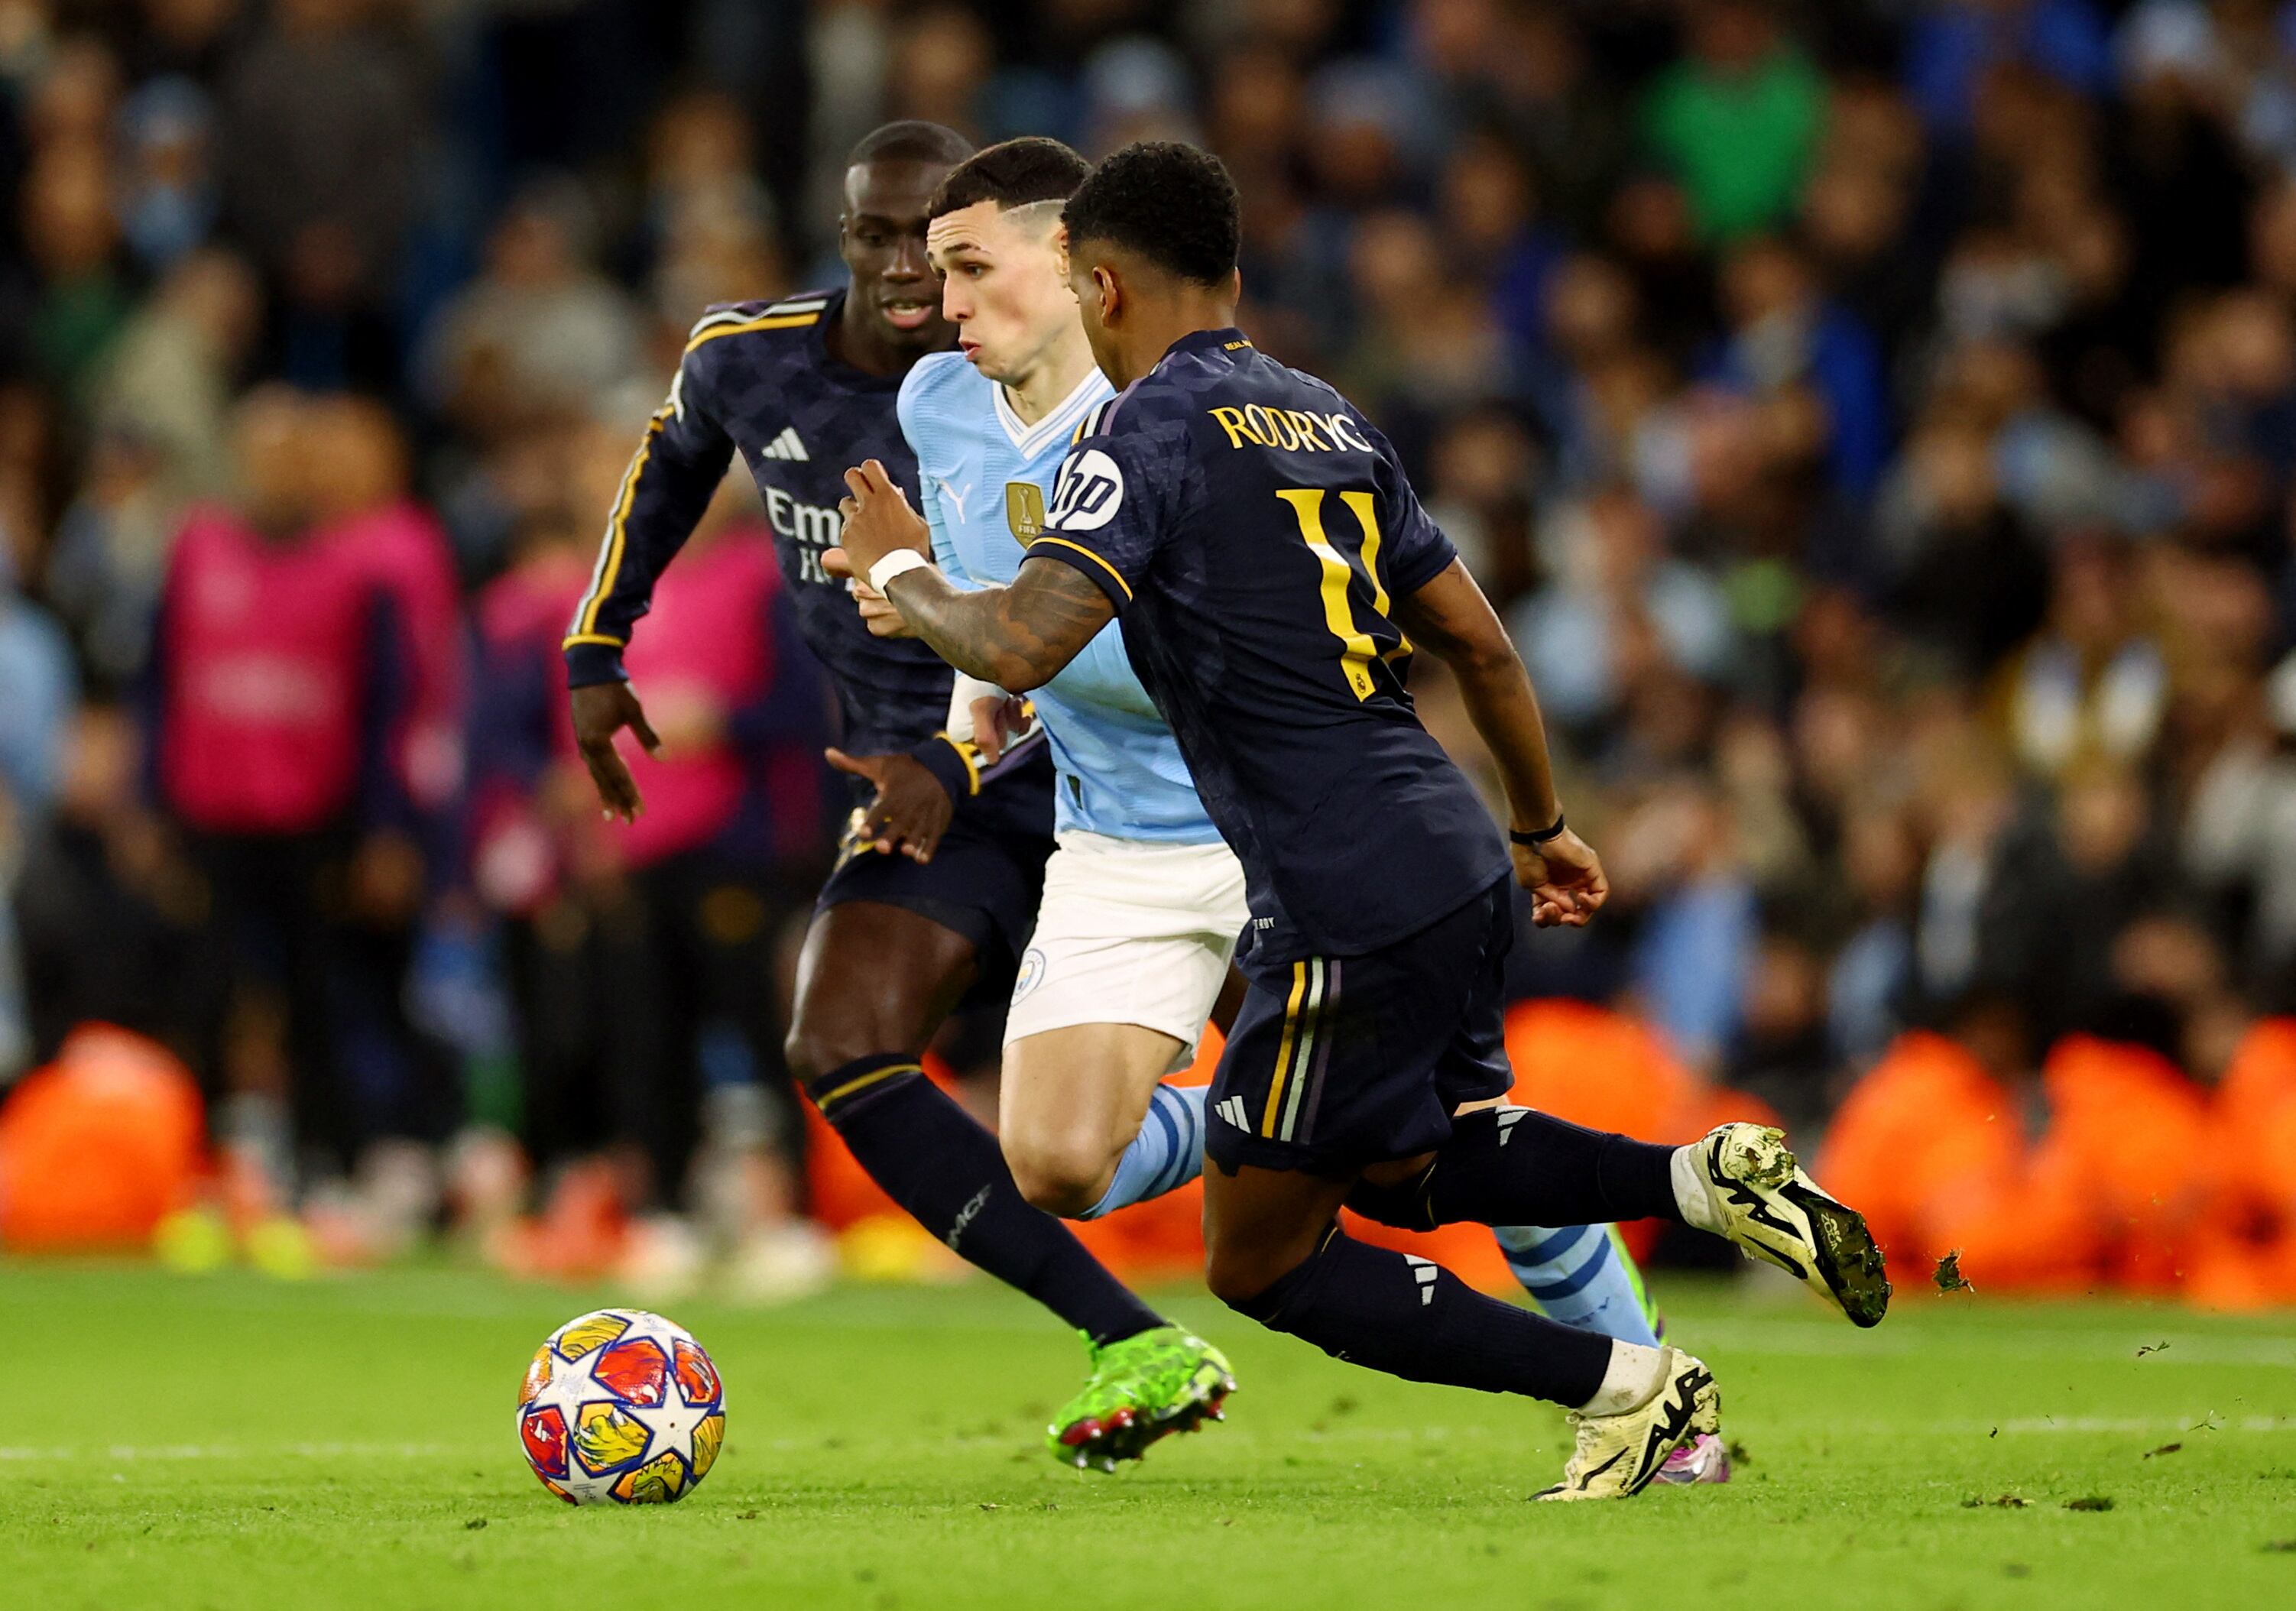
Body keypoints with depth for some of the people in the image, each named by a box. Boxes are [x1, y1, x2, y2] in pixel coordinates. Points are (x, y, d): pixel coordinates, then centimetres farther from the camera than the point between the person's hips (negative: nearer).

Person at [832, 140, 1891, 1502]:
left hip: (1345, 914, -8)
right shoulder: (1330, 422, 15)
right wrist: (1543, 827, 35)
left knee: (1261, 1262, 6)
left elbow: (1017, 645, -20)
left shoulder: (1150, 427, -9)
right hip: (1458, 871, 8)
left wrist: (902, 570, 1)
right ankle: (1710, 1181, 9)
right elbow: (1480, 643, 21)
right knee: (1400, 1171, 30)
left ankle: (1624, 1389, 0)